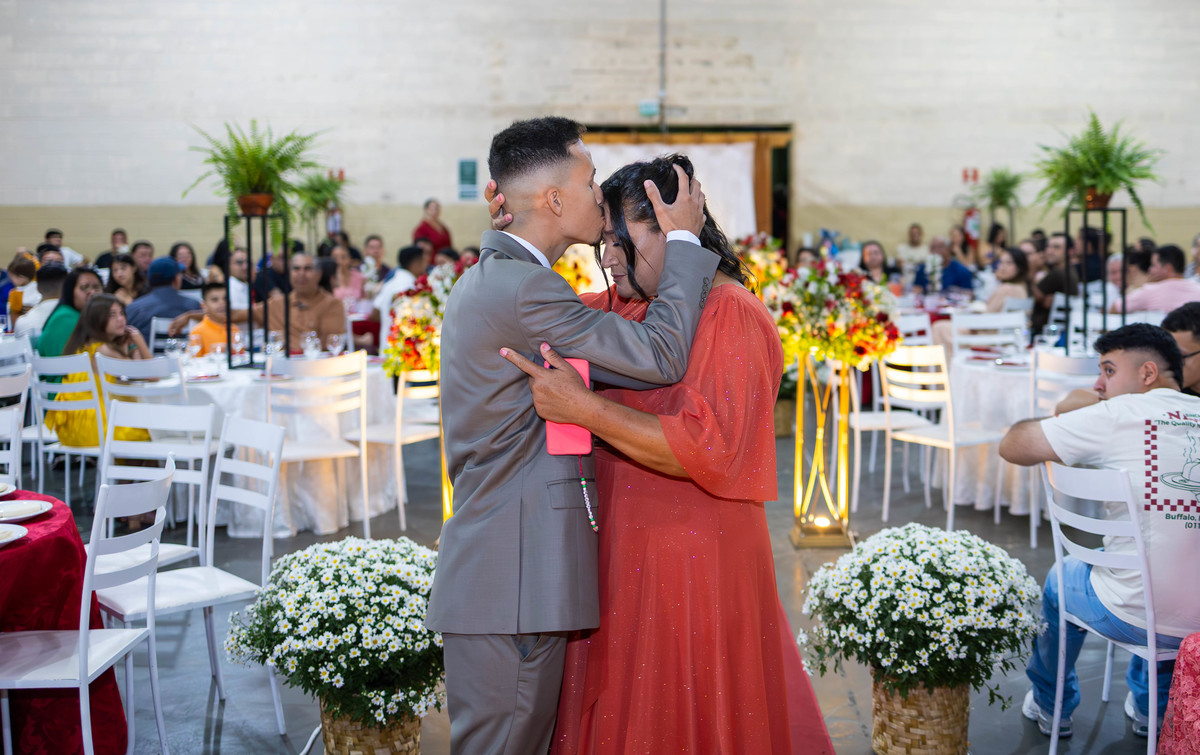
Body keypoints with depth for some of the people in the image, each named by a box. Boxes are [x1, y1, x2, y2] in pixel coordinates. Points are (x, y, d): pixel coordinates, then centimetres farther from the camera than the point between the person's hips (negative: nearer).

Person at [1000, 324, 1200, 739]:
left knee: (1061, 580, 28)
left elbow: (1012, 447, -8)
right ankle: (1150, 707, 47)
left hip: (1134, 619, -5)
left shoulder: (1116, 416, -14)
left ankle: (1051, 708, 47)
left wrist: (1064, 412, 12)